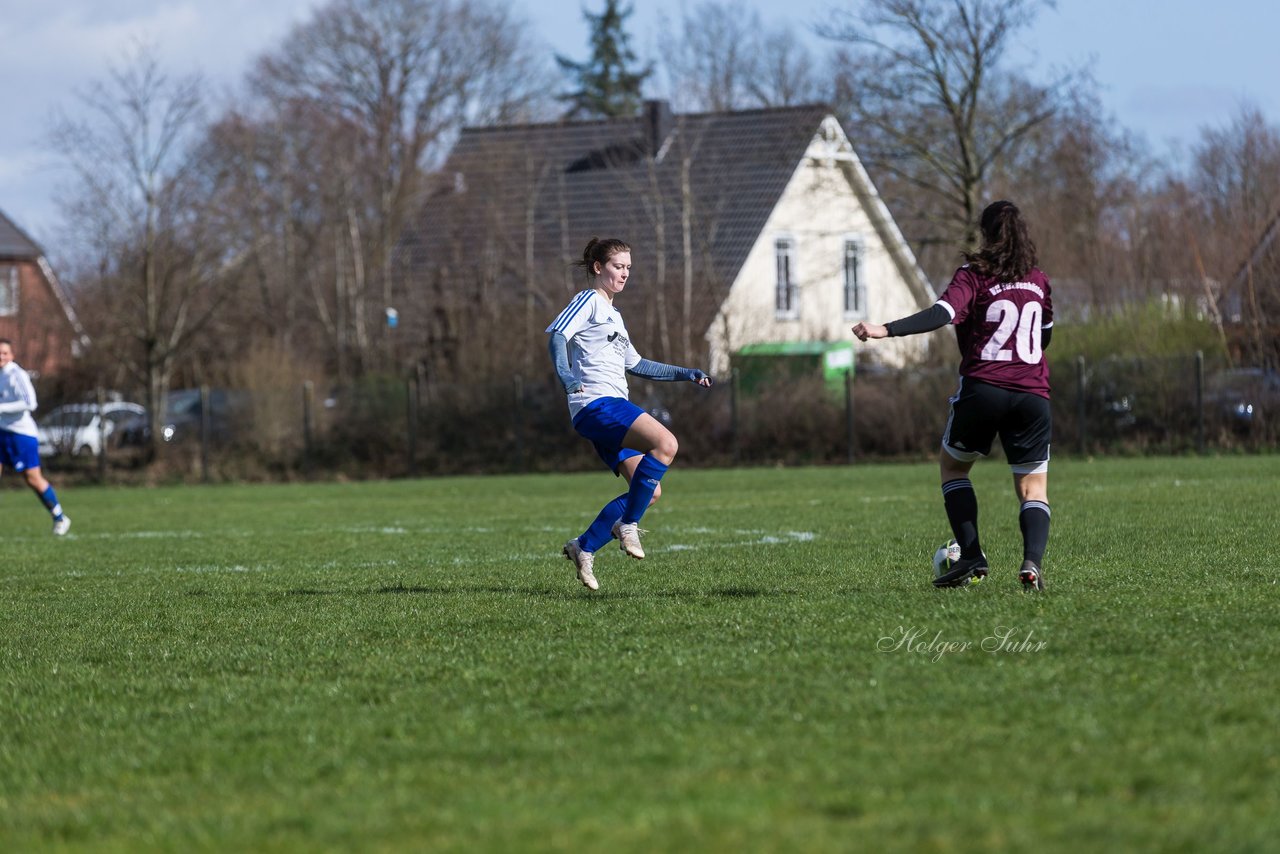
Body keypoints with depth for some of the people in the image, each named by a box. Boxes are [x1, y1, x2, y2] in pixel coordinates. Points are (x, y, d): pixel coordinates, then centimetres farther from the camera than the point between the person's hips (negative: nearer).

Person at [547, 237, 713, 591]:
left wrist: (684, 374, 29)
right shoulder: (588, 300, 0)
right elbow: (556, 335, -15)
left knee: (650, 491, 3)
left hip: (614, 410, 10)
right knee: (666, 443, -28)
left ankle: (585, 548, 8)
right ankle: (628, 525, -20)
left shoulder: (613, 315, 28)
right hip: (596, 403, -10)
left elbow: (635, 364, 34)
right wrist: (565, 376, -32)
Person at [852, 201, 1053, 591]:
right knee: (1034, 490, 8)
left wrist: (885, 330, -27)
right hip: (1032, 394, 3)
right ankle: (1033, 559, -19)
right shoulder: (1038, 281, 14)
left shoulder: (974, 276, -1)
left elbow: (942, 313, -18)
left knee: (952, 465, 20)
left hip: (983, 387, -3)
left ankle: (972, 557, 6)